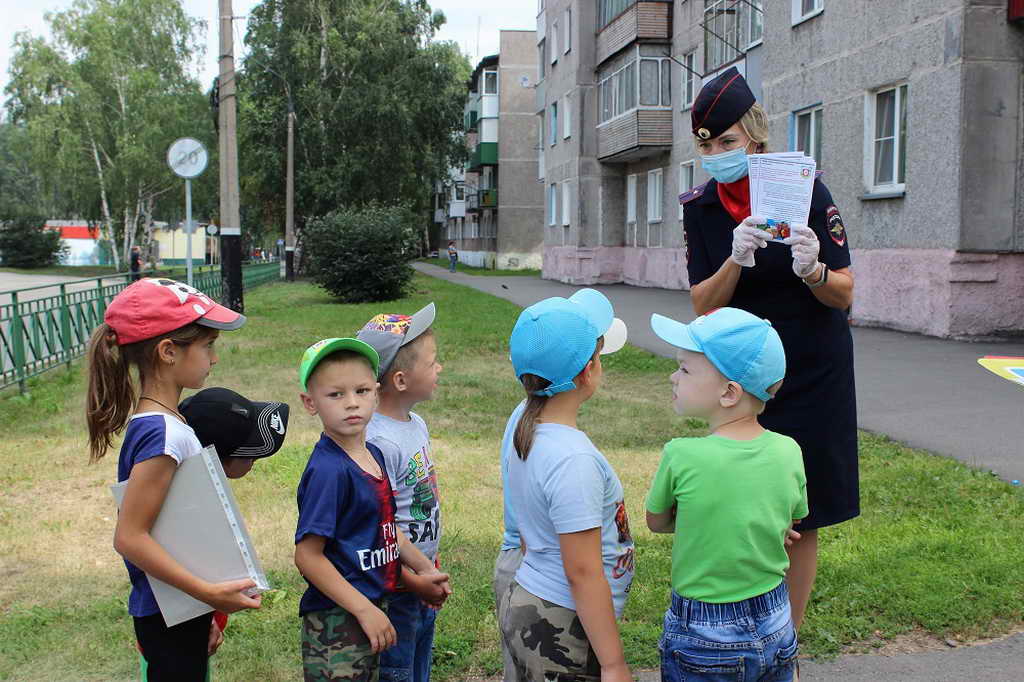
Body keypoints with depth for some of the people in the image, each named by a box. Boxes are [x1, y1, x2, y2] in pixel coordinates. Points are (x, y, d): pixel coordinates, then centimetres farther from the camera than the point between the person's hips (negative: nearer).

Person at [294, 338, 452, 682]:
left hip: (372, 609, 9)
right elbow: (308, 555, -22)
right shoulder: (328, 470, -21)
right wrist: (365, 610, -20)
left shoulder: (373, 454, 6)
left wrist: (425, 569, 17)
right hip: (336, 622, -9)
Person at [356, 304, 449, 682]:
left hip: (423, 585, 9)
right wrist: (415, 582, -17)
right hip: (393, 591, -9)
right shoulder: (379, 442, -26)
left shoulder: (417, 425, 4)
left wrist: (433, 572, 15)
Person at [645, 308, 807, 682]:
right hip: (776, 627, 4)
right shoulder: (788, 452, -11)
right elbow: (786, 526, 4)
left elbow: (656, 522, -4)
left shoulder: (682, 457, -21)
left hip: (702, 638, -4)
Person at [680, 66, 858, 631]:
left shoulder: (805, 190, -13)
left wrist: (812, 269, -33)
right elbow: (703, 305, -10)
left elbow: (844, 295, -11)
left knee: (800, 520, 5)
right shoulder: (699, 207, -4)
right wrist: (736, 259, -28)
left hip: (813, 375, -2)